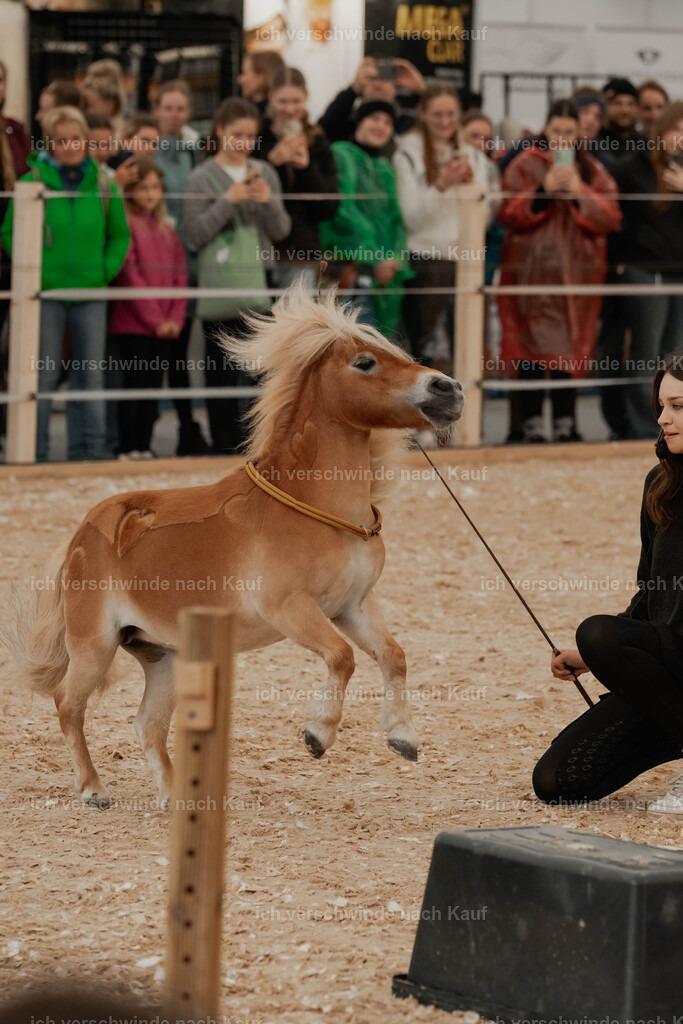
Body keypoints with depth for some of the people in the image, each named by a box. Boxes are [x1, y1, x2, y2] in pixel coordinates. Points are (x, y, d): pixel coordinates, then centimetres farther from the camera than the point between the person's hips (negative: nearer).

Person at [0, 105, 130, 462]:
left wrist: (107, 269, 1)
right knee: (44, 375, 0)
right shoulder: (32, 183, -4)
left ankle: (90, 447, 13)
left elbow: (120, 235, 14)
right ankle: (36, 450, 5)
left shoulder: (103, 185, 5)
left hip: (91, 293, 3)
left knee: (90, 374, 7)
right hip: (46, 294, -3)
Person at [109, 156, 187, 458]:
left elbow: (180, 275, 12)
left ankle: (144, 447, 12)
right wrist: (155, 320, -13)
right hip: (133, 325, -6)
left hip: (165, 328, 6)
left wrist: (175, 318, -2)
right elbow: (130, 277, -12)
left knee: (153, 388, 7)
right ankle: (127, 448, -2)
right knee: (134, 385, -5)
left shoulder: (167, 230, 14)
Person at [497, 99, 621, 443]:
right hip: (532, 269, -2)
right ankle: (532, 424, -3)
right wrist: (543, 190, -16)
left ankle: (565, 424, 5)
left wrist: (580, 192, -12)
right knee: (532, 349, -6)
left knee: (570, 348, 0)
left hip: (577, 270, 2)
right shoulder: (525, 165, 4)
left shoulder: (591, 169, 12)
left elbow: (610, 217, 2)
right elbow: (507, 214, -5)